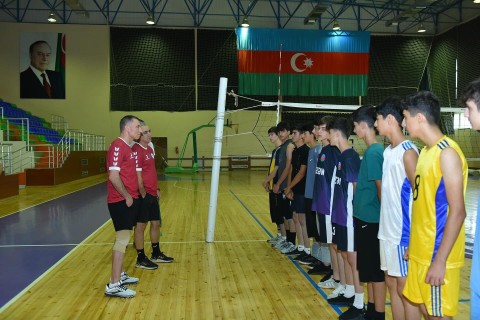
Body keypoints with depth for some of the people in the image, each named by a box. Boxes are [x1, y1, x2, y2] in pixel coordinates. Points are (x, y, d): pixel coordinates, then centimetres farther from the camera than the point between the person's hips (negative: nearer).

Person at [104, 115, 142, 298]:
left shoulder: (129, 147, 15)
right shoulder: (118, 146, -15)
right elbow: (113, 176, -22)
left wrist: (133, 195, 15)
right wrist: (126, 196, -15)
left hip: (129, 199, 10)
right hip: (121, 201, -10)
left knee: (123, 239, 16)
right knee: (123, 239, -9)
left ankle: (120, 275, 28)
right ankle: (114, 285, -5)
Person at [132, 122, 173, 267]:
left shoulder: (150, 148, 12)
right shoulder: (137, 150, -17)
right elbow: (137, 175, -19)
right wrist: (143, 194, -16)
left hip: (153, 194, 9)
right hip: (144, 195, -9)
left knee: (156, 223, 17)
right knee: (141, 225, 2)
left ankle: (156, 254, 31)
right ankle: (141, 259, 12)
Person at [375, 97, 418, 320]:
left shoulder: (407, 151, -13)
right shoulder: (387, 151, 11)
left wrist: (413, 235, -16)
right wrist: (385, 222, 12)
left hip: (402, 232, -8)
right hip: (387, 229, 8)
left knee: (404, 289, 2)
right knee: (391, 284, 15)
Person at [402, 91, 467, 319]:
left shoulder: (447, 153, -17)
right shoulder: (426, 151, 10)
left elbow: (457, 212, -20)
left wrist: (440, 260, -21)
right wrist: (413, 244, 16)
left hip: (437, 255, -8)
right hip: (419, 251, 9)